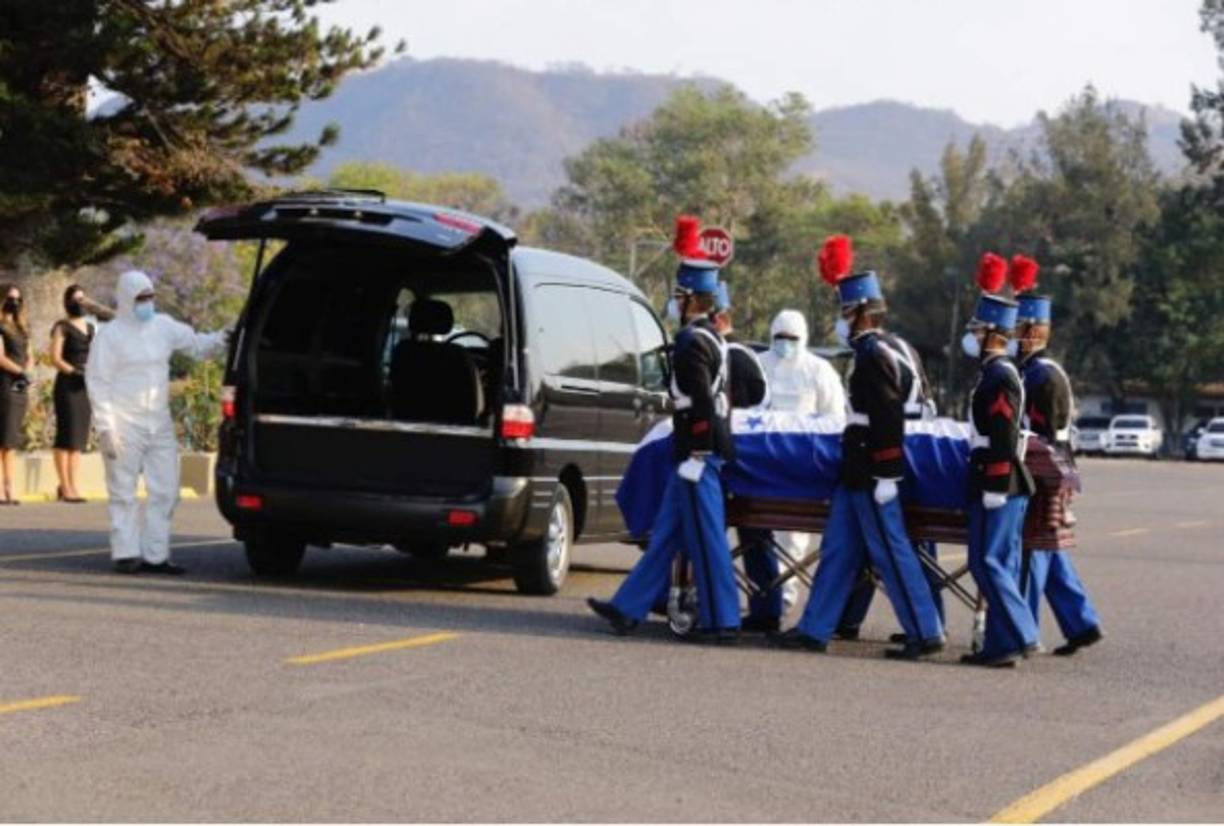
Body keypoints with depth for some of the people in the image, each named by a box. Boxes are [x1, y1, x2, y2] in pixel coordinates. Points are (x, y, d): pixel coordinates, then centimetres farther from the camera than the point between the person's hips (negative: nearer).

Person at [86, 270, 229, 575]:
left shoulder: (163, 326, 10)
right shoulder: (110, 335, -5)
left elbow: (196, 343, 19)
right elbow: (97, 382, -7)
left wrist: (222, 339, -4)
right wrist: (105, 427, -13)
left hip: (160, 424, 6)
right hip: (125, 426, -6)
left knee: (165, 492, 5)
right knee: (124, 493, -1)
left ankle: (155, 555, 12)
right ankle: (126, 554, 5)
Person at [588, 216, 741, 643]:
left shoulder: (693, 342, -16)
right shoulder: (711, 338, 15)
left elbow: (701, 405, -22)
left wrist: (696, 457, -20)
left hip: (697, 454, -10)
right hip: (703, 452, 10)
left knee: (706, 539, -4)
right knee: (666, 533, 13)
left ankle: (722, 620, 1)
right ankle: (628, 608, 19)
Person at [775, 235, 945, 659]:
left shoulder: (875, 355, -16)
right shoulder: (883, 350, 15)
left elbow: (888, 420, -22)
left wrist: (886, 476, -22)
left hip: (871, 476, -10)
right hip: (859, 475, 10)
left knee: (891, 553, -5)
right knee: (838, 551, 11)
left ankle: (926, 633, 0)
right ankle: (814, 629, 15)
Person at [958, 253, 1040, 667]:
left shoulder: (998, 376, -15)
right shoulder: (998, 373, 17)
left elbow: (1003, 436, -20)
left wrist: (995, 487, -21)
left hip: (998, 484, -10)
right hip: (1007, 486, 10)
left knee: (987, 561, -8)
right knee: (1000, 563, 10)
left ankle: (1021, 636, -8)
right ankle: (1001, 645, 12)